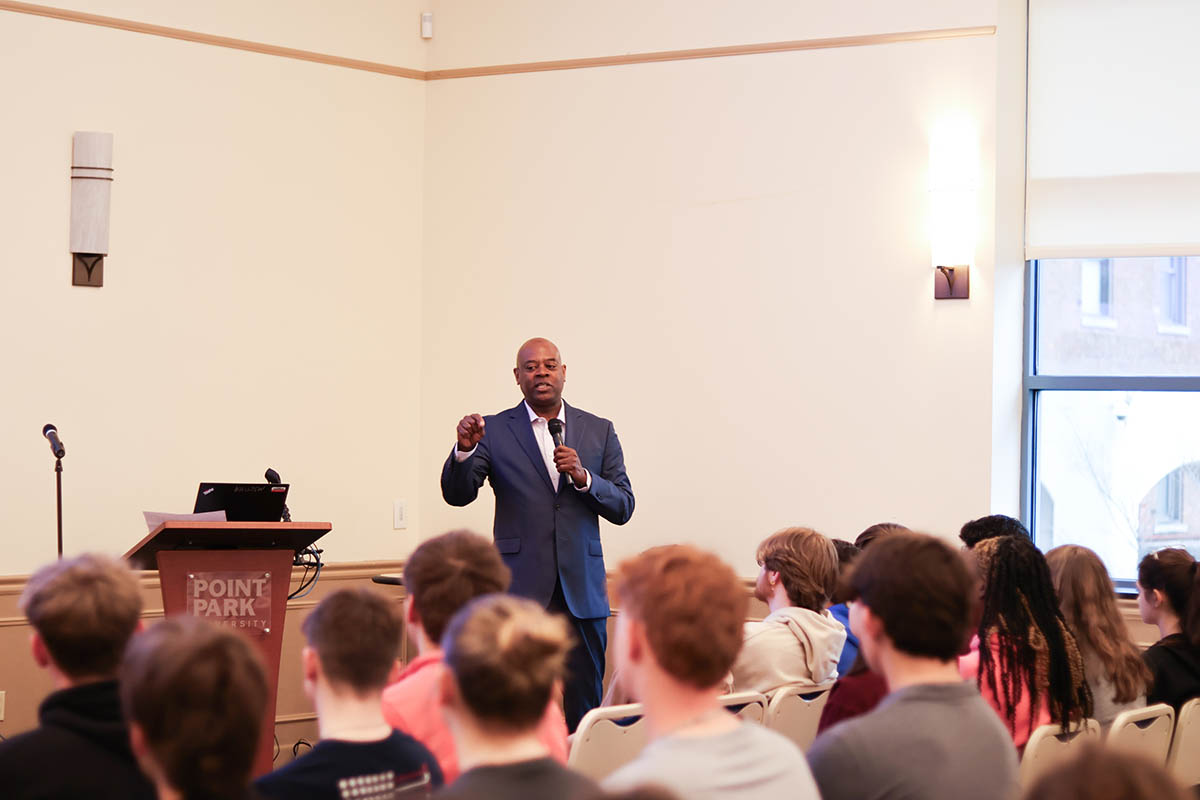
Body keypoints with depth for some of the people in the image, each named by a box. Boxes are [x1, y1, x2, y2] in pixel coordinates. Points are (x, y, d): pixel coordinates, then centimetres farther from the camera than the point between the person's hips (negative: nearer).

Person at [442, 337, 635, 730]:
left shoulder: (598, 431, 10)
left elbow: (623, 507, 8)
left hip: (582, 590, 2)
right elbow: (457, 494, -5)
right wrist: (464, 449, -24)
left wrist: (583, 477, -10)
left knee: (582, 709, 2)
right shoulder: (494, 431, 5)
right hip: (520, 590, -2)